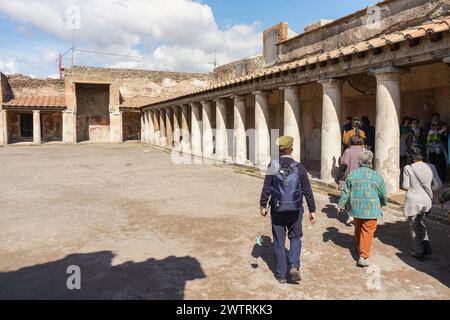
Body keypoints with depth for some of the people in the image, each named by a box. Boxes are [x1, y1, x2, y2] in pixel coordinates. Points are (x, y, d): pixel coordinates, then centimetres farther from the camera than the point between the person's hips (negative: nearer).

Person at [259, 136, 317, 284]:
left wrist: (263, 206, 7)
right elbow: (307, 191, -4)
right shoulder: (299, 167, -7)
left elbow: (266, 189, -6)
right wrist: (312, 210, 4)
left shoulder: (272, 167, -7)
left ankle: (281, 275, 18)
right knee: (295, 238, 21)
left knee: (279, 243, 11)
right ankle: (294, 266, 3)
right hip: (295, 210, 0)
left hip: (277, 210, 0)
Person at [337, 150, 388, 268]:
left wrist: (340, 206, 10)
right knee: (368, 232, 1)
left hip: (356, 208, 3)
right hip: (371, 209, -3)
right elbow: (383, 193, 3)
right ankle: (363, 257, -4)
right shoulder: (376, 175, -7)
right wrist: (383, 203, 23)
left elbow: (345, 193, 0)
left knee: (358, 228, 22)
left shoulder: (352, 174, -3)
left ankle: (360, 248, 42)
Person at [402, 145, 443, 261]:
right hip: (427, 202, 4)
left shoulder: (408, 169, -14)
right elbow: (438, 185, -2)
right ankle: (426, 245, 17)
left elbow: (405, 186, -13)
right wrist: (427, 189, 15)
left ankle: (419, 252, 19)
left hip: (413, 202, -4)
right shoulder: (431, 167, -4)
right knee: (420, 222, 27)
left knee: (414, 227, 11)